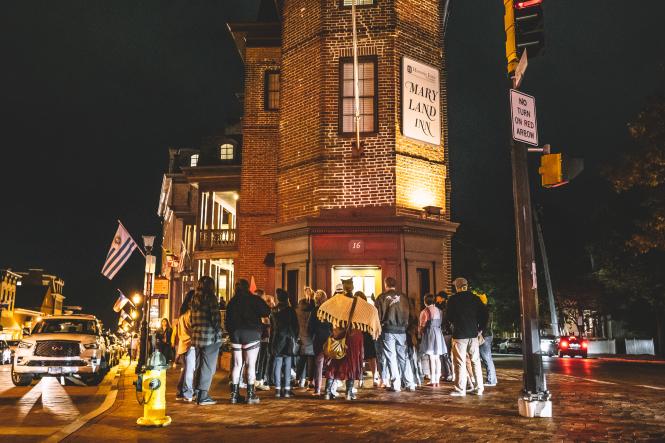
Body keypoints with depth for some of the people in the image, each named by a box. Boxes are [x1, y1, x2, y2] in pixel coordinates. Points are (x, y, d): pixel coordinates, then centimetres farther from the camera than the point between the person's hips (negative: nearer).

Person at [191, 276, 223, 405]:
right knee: (208, 366, -2)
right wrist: (218, 331, -6)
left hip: (196, 335, 7)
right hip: (210, 336, -7)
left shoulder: (194, 299, 14)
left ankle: (197, 393, 20)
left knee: (199, 365, 16)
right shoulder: (210, 297, -8)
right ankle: (203, 396, -2)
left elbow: (192, 317, 16)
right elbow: (215, 316, -14)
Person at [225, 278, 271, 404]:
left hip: (235, 335, 4)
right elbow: (266, 312, -6)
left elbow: (228, 321, 11)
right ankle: (251, 395, -1)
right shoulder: (254, 299, -5)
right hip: (251, 334, -4)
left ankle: (234, 394, 10)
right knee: (251, 365, -1)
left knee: (237, 365, 9)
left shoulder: (232, 302, 10)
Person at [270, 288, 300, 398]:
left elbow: (271, 326, 11)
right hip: (289, 340, -3)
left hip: (277, 340, 3)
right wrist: (295, 338, 9)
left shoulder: (273, 311, 4)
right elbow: (296, 326, -4)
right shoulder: (291, 310, -7)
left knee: (278, 365, 6)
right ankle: (286, 389, -1)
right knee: (288, 365, 0)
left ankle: (278, 389, 6)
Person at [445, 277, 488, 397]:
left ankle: (460, 389, 1)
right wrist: (480, 328, 12)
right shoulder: (475, 298, 4)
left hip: (459, 334, -4)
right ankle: (479, 388, 13)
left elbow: (448, 317, -1)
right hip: (473, 333, 4)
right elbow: (484, 314, 4)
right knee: (476, 361, 11)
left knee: (460, 362, 0)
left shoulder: (453, 299, -7)